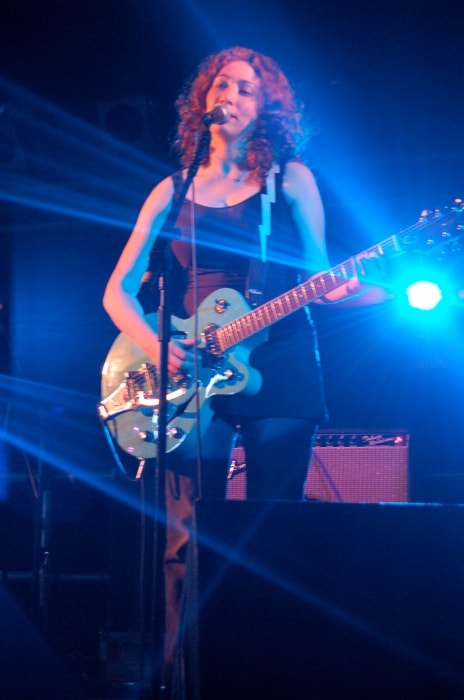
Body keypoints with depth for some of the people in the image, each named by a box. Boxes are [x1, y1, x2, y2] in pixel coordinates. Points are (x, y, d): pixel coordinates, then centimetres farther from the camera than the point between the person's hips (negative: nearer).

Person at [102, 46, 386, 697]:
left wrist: (350, 290, -14)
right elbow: (118, 291, 8)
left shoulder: (290, 178, 7)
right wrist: (153, 344, -10)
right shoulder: (173, 191, 11)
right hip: (193, 374, 1)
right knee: (187, 537, -3)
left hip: (278, 368, -1)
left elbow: (317, 280, 9)